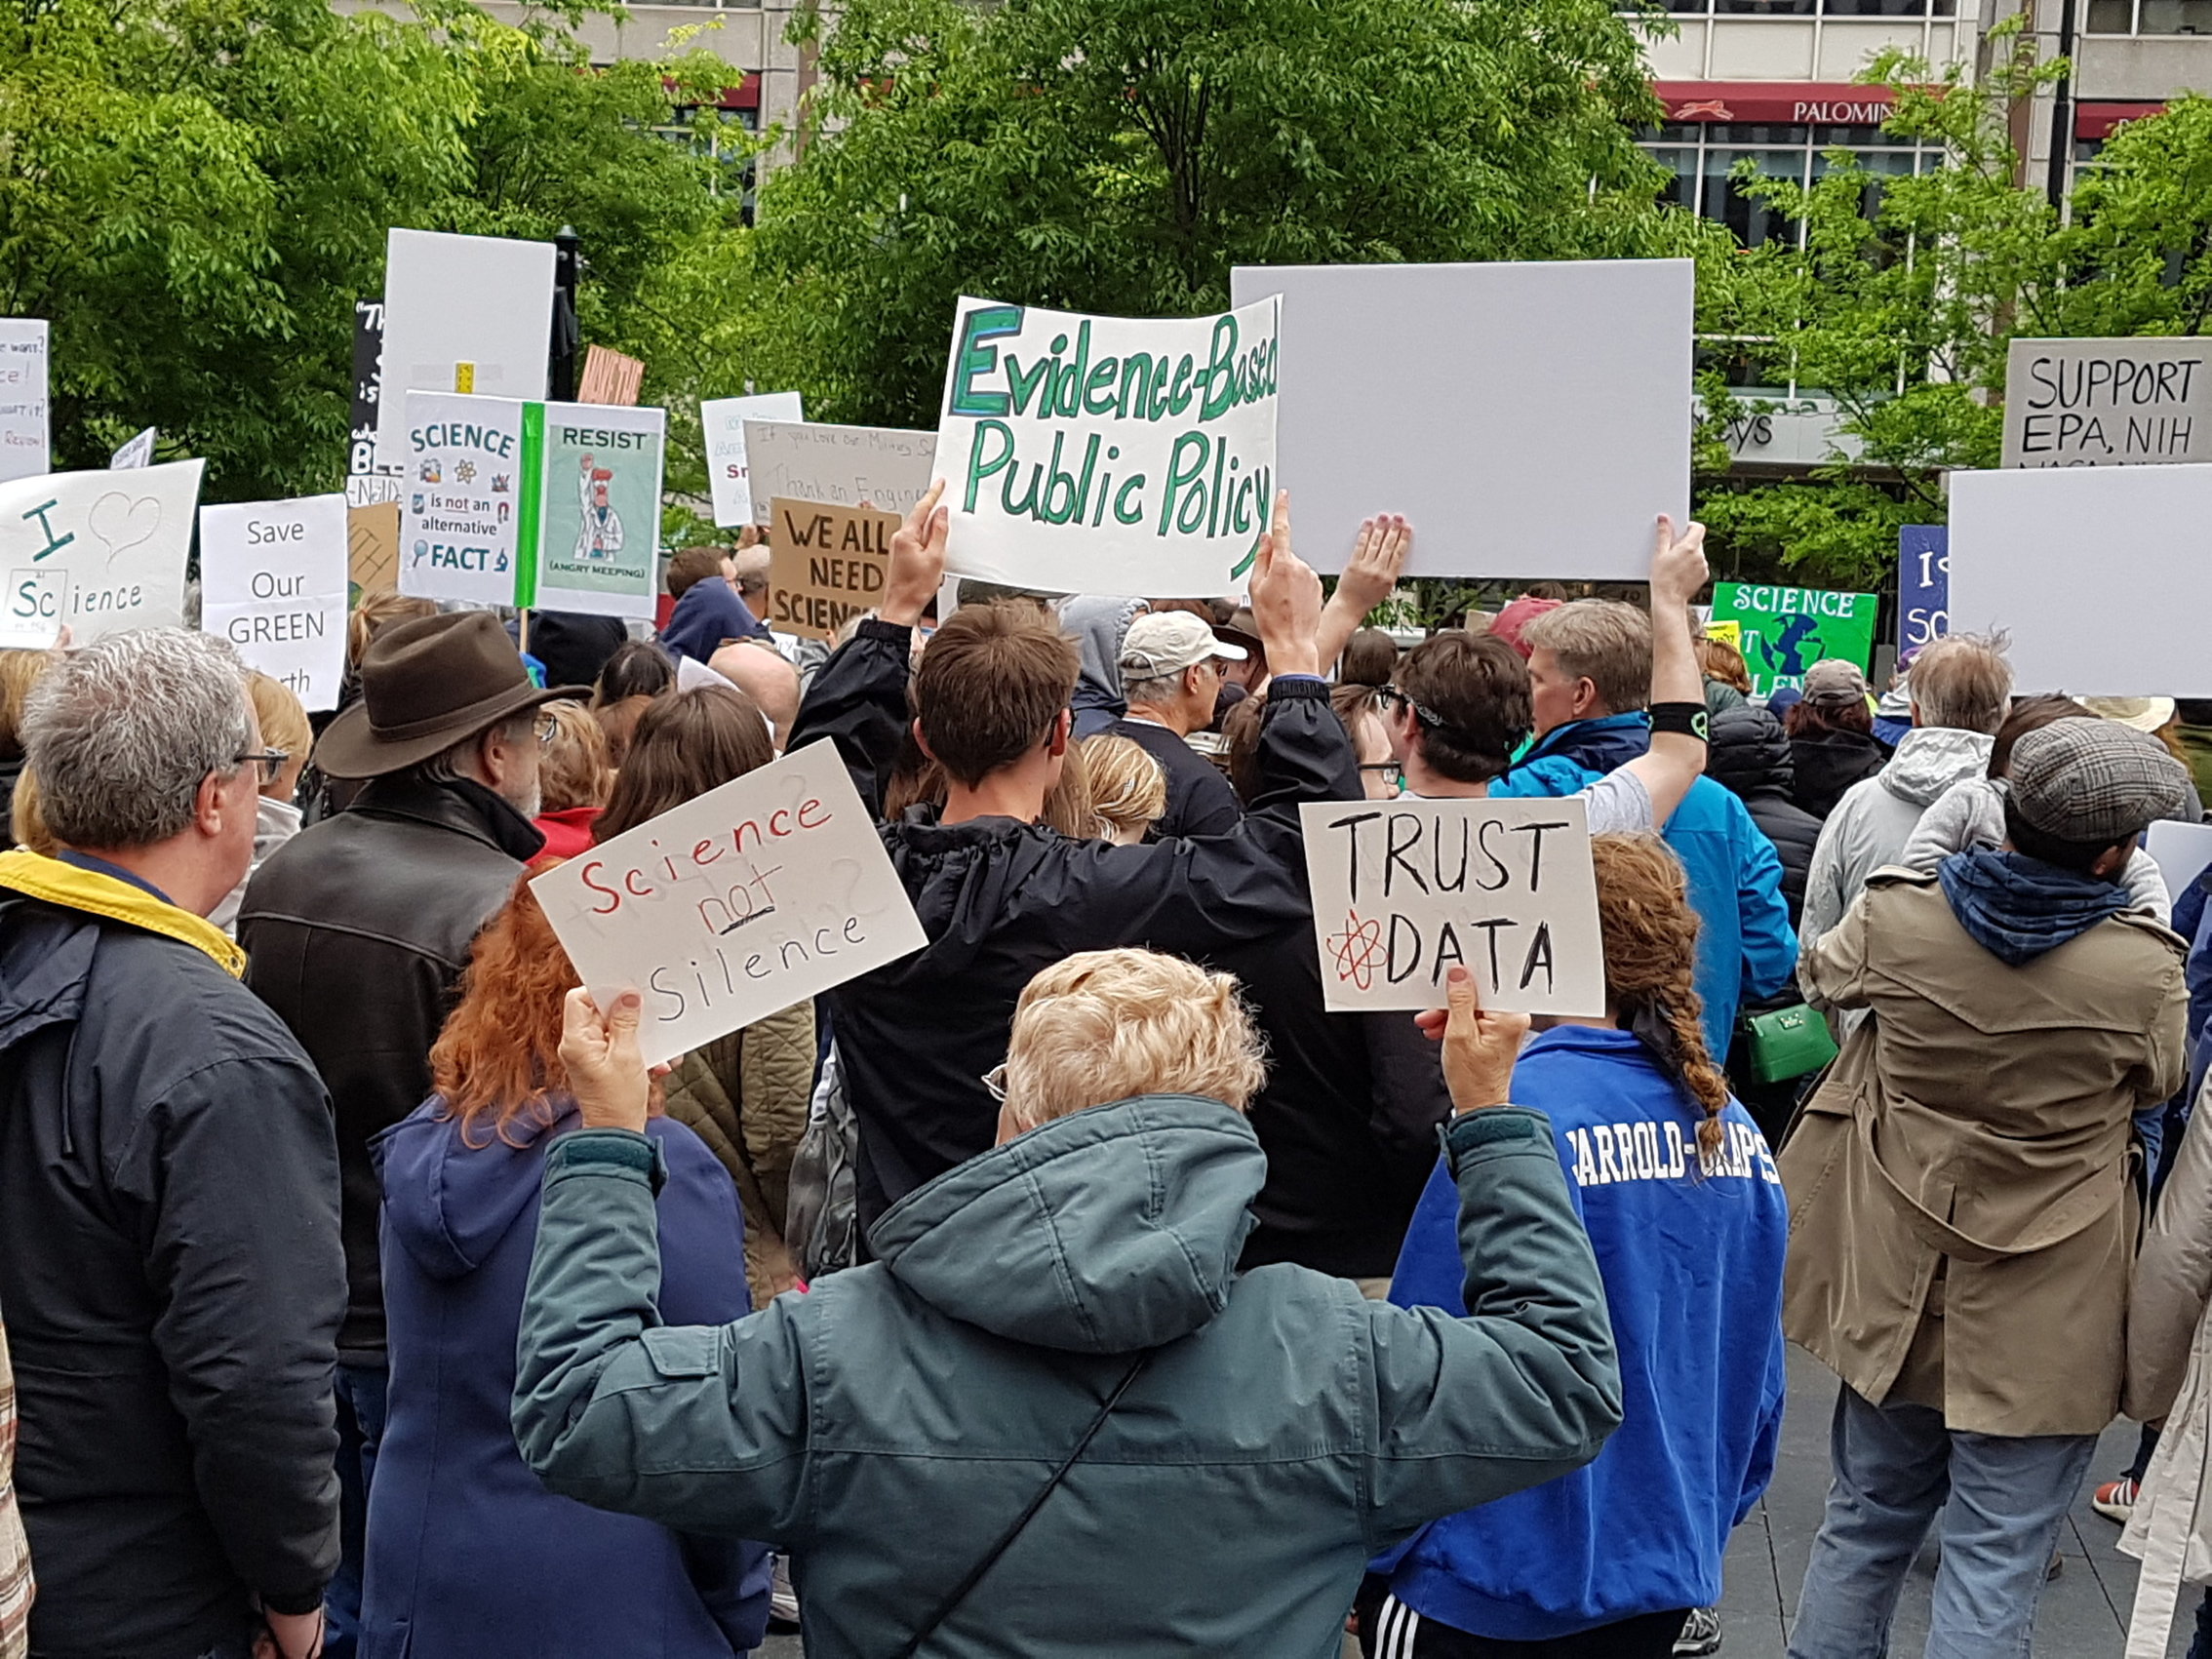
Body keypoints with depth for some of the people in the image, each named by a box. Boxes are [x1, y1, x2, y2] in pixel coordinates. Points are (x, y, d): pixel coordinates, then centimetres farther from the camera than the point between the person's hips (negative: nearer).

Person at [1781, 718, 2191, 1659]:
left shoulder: (1895, 916, -10)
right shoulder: (2143, 968, -19)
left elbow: (1822, 975, 13)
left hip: (1896, 1285, 4)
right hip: (2042, 1312, -4)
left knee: (1870, 1515, 22)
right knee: (1997, 1559, 6)